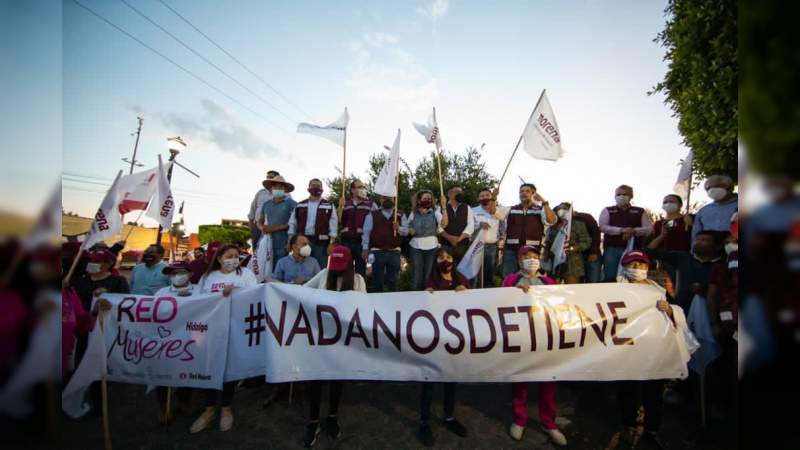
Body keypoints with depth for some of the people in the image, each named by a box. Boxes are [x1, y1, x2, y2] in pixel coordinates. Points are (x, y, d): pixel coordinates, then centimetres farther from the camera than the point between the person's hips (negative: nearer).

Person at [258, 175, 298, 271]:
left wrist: (275, 228, -12)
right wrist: (263, 228, 0)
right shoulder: (266, 204, 17)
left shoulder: (291, 204, 0)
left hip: (283, 245, -4)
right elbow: (260, 222, 24)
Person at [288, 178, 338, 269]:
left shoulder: (329, 206, 4)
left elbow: (333, 226, -2)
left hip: (321, 242, -2)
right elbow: (292, 224, 11)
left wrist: (331, 243, -10)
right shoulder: (300, 206, 12)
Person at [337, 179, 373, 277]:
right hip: (346, 241, 2)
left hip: (362, 242, -2)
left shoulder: (370, 205, 6)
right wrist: (340, 207, -10)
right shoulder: (345, 204, 13)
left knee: (361, 270, 2)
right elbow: (338, 221, 4)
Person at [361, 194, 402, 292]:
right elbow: (366, 232, 0)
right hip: (377, 252, -2)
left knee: (393, 281, 8)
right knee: (377, 281, 7)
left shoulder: (400, 215, 10)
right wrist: (365, 249, -7)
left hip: (394, 252, 2)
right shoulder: (372, 215, 3)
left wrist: (398, 228, -17)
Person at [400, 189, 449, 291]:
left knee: (428, 276, 9)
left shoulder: (435, 212, -1)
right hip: (416, 247, 0)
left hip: (432, 247, 0)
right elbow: (406, 228, 11)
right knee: (416, 277, 3)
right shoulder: (413, 213, 4)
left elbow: (444, 223, -20)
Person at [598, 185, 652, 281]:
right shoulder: (607, 211, 9)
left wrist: (634, 231, -15)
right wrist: (621, 230, -17)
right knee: (610, 277, -2)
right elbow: (603, 227, -4)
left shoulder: (640, 211, 13)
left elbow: (649, 228, 5)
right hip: (612, 249, -1)